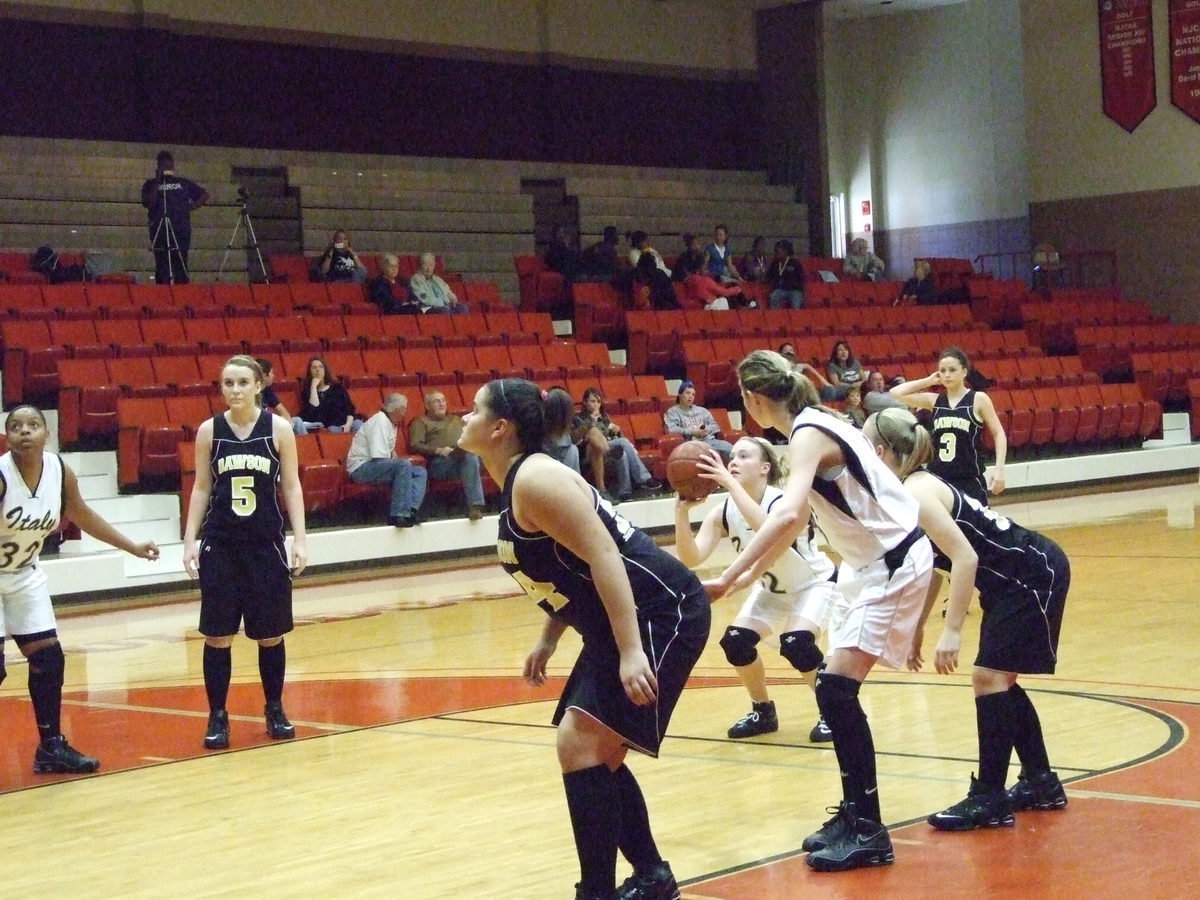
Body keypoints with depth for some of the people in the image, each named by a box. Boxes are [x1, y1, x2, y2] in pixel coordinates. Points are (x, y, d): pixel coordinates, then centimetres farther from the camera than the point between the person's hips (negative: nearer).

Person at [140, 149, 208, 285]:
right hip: (159, 232, -2)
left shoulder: (183, 183, 17)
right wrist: (157, 181, -7)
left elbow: (204, 195, 23)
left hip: (181, 231, 2)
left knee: (181, 268, -4)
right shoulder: (151, 184, 11)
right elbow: (148, 203, -7)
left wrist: (191, 206, 8)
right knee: (162, 269, -10)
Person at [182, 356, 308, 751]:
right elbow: (201, 488, 6)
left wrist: (300, 538, -5)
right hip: (220, 545, 0)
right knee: (217, 635, 0)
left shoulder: (278, 428, -2)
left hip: (266, 544, 0)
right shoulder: (209, 431, 0)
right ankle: (217, 717, 9)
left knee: (271, 634, 7)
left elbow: (291, 485, 1)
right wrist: (190, 539, 0)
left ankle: (275, 710, 22)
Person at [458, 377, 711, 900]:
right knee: (594, 751, 16)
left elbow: (603, 557, -24)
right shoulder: (517, 485, 13)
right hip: (622, 621, 11)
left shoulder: (535, 478, -17)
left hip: (661, 612, -11)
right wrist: (548, 640, 19)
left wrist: (630, 651, -29)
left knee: (580, 743, -15)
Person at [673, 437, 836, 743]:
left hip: (814, 583, -6)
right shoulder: (723, 513, -17)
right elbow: (691, 559, -29)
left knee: (795, 643, -28)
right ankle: (763, 712, 12)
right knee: (735, 642, -12)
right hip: (772, 588, 6)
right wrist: (682, 510, -43)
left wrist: (731, 484, -59)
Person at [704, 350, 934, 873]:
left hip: (896, 564, -10)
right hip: (867, 564, 10)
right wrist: (750, 576, 23)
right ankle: (855, 814, 20)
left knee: (836, 691, -14)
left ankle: (868, 831, -9)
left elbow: (788, 514, -38)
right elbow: (796, 521, 20)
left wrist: (727, 579, -39)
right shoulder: (812, 427, 9)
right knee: (836, 692, 11)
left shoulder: (808, 435, -20)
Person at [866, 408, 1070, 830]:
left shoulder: (915, 493, -20)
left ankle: (988, 799, -3)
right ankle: (1041, 782, 27)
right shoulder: (917, 487, 8)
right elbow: (932, 568, 16)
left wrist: (952, 630, -26)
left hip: (1035, 576, -10)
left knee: (990, 677, -8)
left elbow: (964, 558, -27)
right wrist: (917, 629, 16)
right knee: (1000, 680, 15)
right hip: (1013, 581, 10)